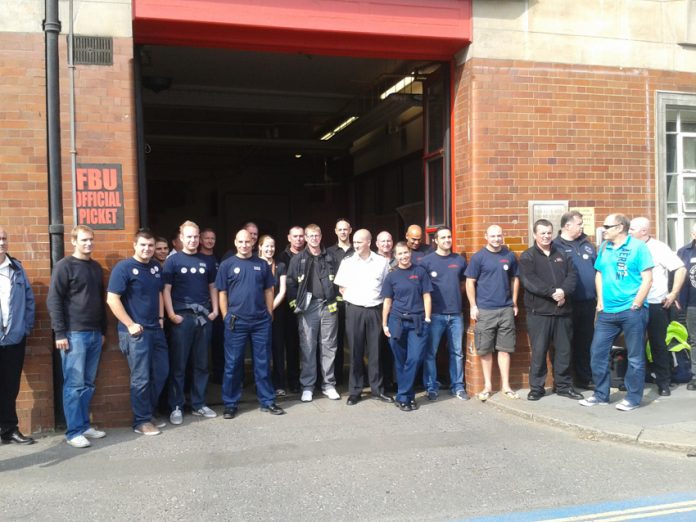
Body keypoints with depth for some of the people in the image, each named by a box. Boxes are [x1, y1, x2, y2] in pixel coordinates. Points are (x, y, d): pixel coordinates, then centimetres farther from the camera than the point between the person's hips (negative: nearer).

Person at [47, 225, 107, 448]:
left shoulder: (96, 267, 14)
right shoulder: (64, 266, -6)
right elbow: (53, 301, -10)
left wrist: (103, 330, 18)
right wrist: (59, 333, -15)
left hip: (94, 334, 6)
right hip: (74, 334, -6)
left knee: (88, 384, 10)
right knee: (74, 385, -4)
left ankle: (84, 425, 19)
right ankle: (74, 432, 2)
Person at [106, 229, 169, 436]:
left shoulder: (156, 267, 10)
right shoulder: (123, 268, -11)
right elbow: (112, 299, -15)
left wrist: (161, 317, 10)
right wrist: (130, 325, -16)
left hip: (156, 329, 7)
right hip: (136, 331, -7)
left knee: (161, 373, 12)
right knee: (141, 378, -1)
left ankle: (149, 413, 27)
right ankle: (142, 421, 11)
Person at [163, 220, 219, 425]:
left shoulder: (205, 261, 11)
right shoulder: (173, 260, 0)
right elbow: (166, 289, -4)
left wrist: (214, 310, 5)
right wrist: (171, 314, -12)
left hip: (203, 317, 4)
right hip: (182, 317, -4)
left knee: (201, 363, 10)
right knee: (178, 365, 1)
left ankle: (199, 404, 20)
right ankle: (176, 407, 9)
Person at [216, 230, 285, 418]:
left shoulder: (262, 264, 8)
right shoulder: (227, 265, 1)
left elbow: (268, 291, 11)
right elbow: (222, 293, 1)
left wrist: (270, 314, 5)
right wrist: (226, 317, -4)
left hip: (261, 321, 2)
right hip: (236, 321, -2)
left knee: (263, 363, 8)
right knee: (233, 363, 4)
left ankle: (267, 401, 17)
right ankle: (230, 403, 15)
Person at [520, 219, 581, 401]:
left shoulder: (562, 254, 14)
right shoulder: (527, 256, 1)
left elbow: (572, 275, 4)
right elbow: (529, 281, -12)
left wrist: (563, 291, -15)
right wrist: (552, 292, -19)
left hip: (563, 311, 4)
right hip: (538, 312, -4)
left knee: (564, 350, 9)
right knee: (538, 351, -1)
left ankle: (563, 385, 22)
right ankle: (536, 388, 10)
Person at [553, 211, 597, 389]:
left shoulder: (587, 244, 14)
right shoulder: (556, 247, -5)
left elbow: (597, 268, 17)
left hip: (588, 301, 6)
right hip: (567, 303, -5)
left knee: (586, 342, 12)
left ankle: (584, 379, 23)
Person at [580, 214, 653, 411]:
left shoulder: (638, 247, -6)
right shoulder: (604, 248, 9)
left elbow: (647, 279, -9)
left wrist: (635, 305, -13)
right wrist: (600, 302, 7)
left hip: (632, 311, -5)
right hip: (607, 311, 6)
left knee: (635, 357, 4)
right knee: (597, 352, 6)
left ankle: (633, 397, 16)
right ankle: (601, 394, 20)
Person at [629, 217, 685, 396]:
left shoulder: (659, 248, -6)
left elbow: (681, 269, -8)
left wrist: (673, 294, -12)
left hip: (656, 305, -4)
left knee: (658, 344, 5)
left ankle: (664, 382, 15)